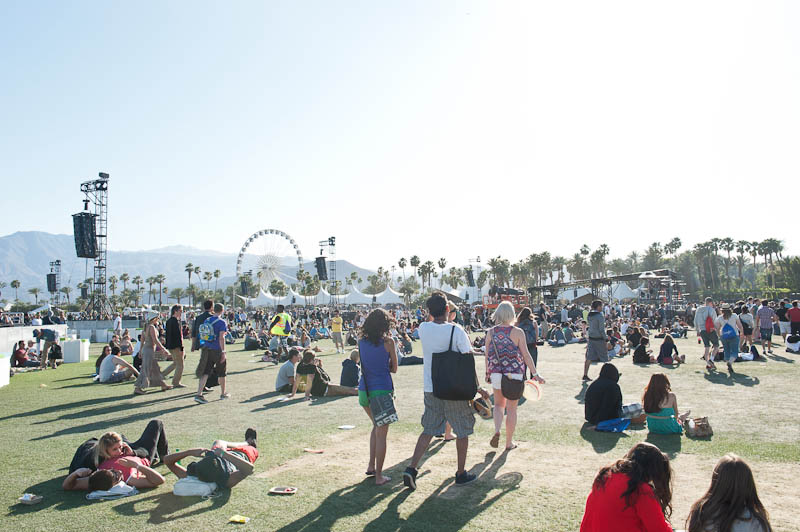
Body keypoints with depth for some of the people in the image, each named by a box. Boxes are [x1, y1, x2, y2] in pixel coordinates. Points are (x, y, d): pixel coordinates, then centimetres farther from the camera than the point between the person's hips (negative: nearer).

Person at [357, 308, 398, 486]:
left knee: (377, 426, 25)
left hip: (364, 390, 5)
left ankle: (371, 466, 25)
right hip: (382, 390, -5)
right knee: (381, 433, 4)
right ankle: (378, 476, 9)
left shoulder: (362, 342, 5)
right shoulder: (388, 341, -8)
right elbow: (394, 368, 1)